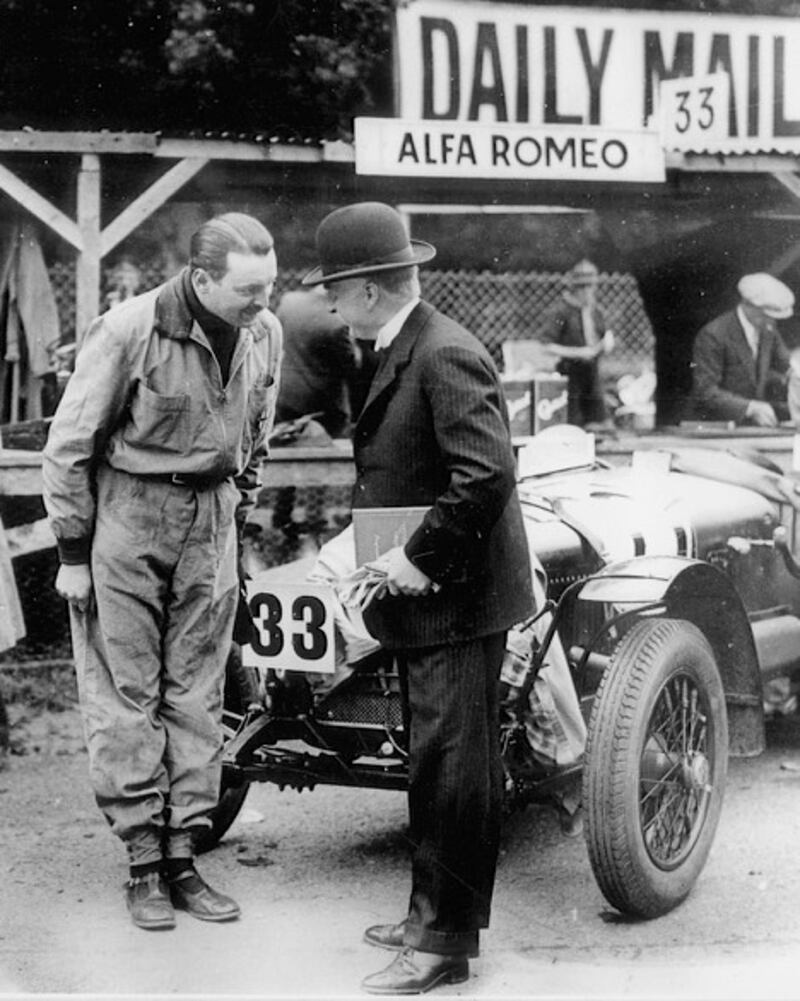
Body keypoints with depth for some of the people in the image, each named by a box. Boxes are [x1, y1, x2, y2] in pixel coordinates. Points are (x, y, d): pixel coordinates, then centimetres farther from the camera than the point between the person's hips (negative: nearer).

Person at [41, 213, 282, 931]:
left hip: (211, 516, 5)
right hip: (127, 513, -5)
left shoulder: (265, 333, -2)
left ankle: (182, 854, 16)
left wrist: (239, 510, 14)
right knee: (125, 693, -1)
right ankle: (144, 861, 7)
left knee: (197, 694, 7)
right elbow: (69, 445, -11)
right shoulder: (130, 331, -18)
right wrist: (73, 552, -9)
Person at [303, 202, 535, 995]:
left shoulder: (445, 356, -18)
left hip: (454, 601, -10)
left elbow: (487, 473, -27)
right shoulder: (399, 355, 13)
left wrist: (421, 557, -22)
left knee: (452, 771, -2)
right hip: (423, 601, 10)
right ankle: (430, 914, 30)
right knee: (433, 765, 18)